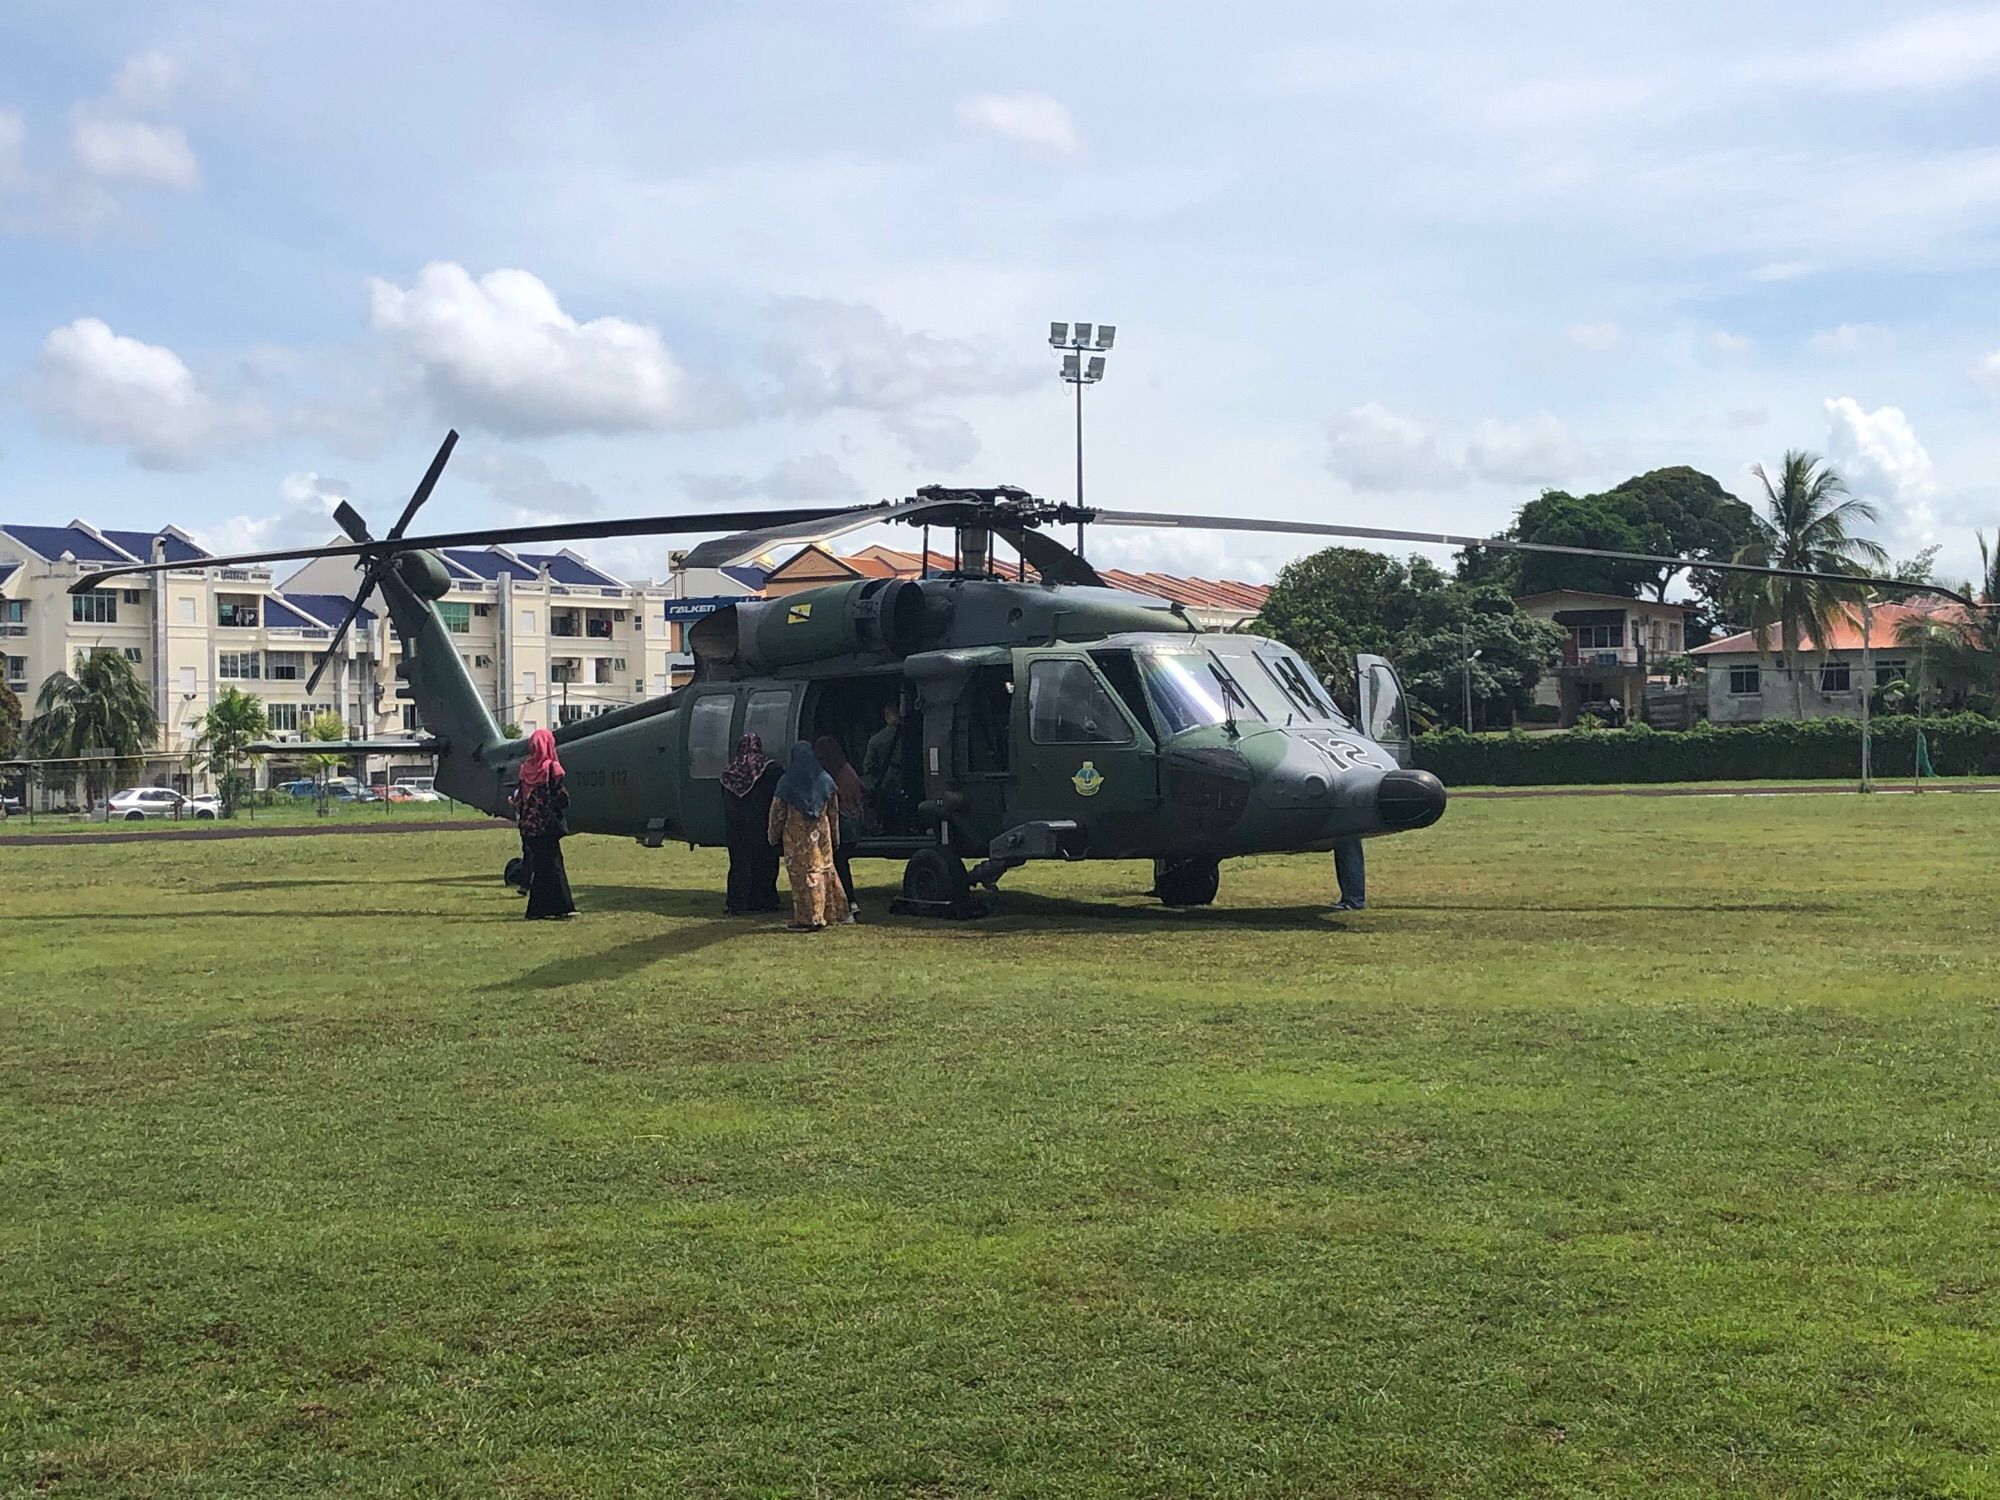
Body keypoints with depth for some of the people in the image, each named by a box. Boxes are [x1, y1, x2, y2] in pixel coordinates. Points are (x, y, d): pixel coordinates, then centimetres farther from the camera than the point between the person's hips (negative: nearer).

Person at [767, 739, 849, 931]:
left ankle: (808, 918, 0)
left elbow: (778, 811, -3)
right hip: (821, 833, 3)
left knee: (802, 874, 0)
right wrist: (835, 835, 16)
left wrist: (773, 834, 9)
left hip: (796, 835, -3)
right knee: (824, 870, 12)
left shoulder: (786, 782, -9)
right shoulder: (825, 780, 1)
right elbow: (834, 811, 8)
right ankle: (828, 914, 16)